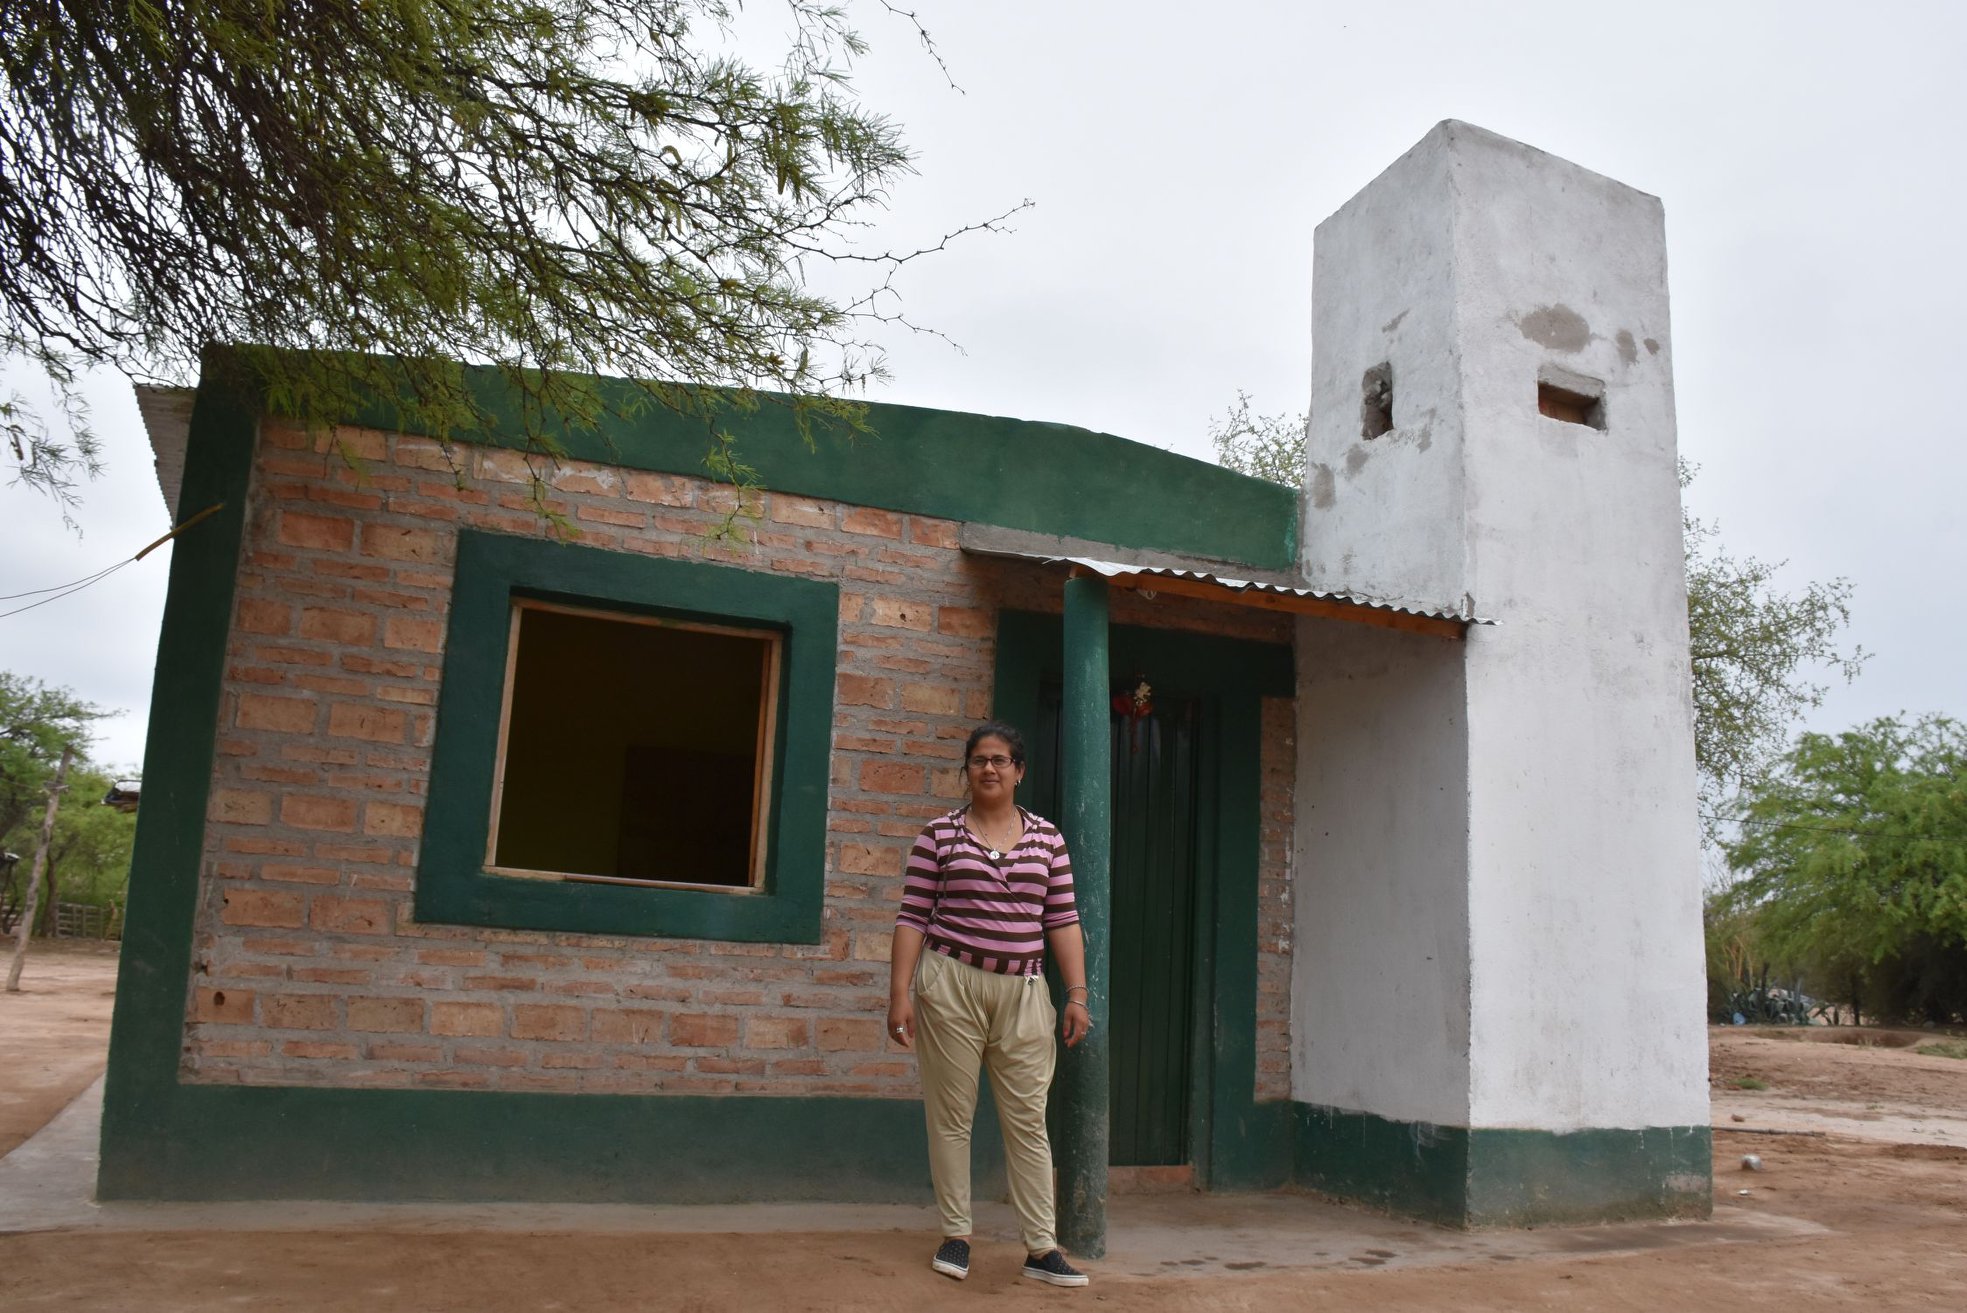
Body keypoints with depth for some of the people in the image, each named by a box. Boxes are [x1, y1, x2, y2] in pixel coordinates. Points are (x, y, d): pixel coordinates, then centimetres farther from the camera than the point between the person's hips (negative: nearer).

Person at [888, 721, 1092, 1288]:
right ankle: (956, 1236, 17)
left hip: (1023, 991, 2)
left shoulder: (1047, 837, 7)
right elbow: (913, 918, -1)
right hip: (951, 985, -1)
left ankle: (1041, 1248, 9)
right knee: (951, 1114, 5)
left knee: (1028, 1119, 3)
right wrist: (899, 994, -7)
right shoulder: (939, 834, 1)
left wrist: (1077, 995, 1)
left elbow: (1063, 920, 7)